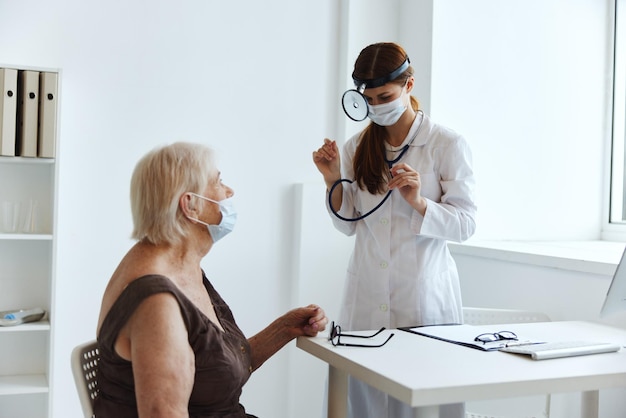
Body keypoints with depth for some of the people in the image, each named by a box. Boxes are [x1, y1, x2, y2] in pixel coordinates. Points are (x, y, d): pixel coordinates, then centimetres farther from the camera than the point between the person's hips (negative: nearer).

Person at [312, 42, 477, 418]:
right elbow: (348, 225, 10)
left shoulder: (448, 145, -3)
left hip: (423, 295, -3)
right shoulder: (357, 147, 8)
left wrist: (418, 202, -21)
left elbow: (466, 224, -6)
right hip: (367, 297, 3)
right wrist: (333, 180, -5)